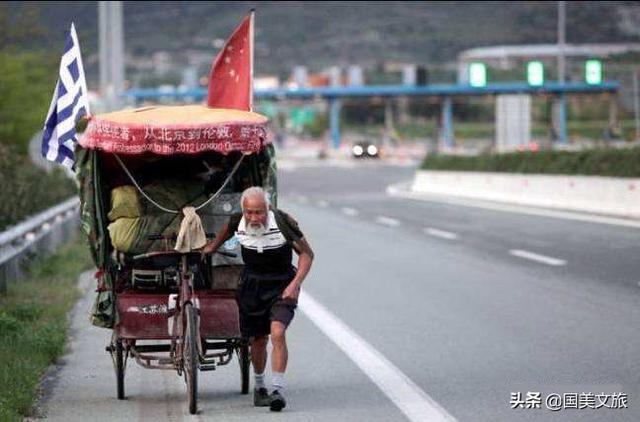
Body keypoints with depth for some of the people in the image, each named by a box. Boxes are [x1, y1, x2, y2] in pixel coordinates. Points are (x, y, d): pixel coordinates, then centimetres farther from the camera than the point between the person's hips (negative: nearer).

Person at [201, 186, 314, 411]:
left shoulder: (283, 222, -22)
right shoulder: (237, 222, -12)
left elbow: (307, 254, -12)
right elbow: (225, 231, 15)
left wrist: (295, 284, -20)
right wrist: (210, 247, 20)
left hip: (282, 285, -3)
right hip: (252, 284, 3)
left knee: (277, 333, -23)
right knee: (257, 340, 11)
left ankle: (278, 390, -20)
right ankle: (259, 386, 34)